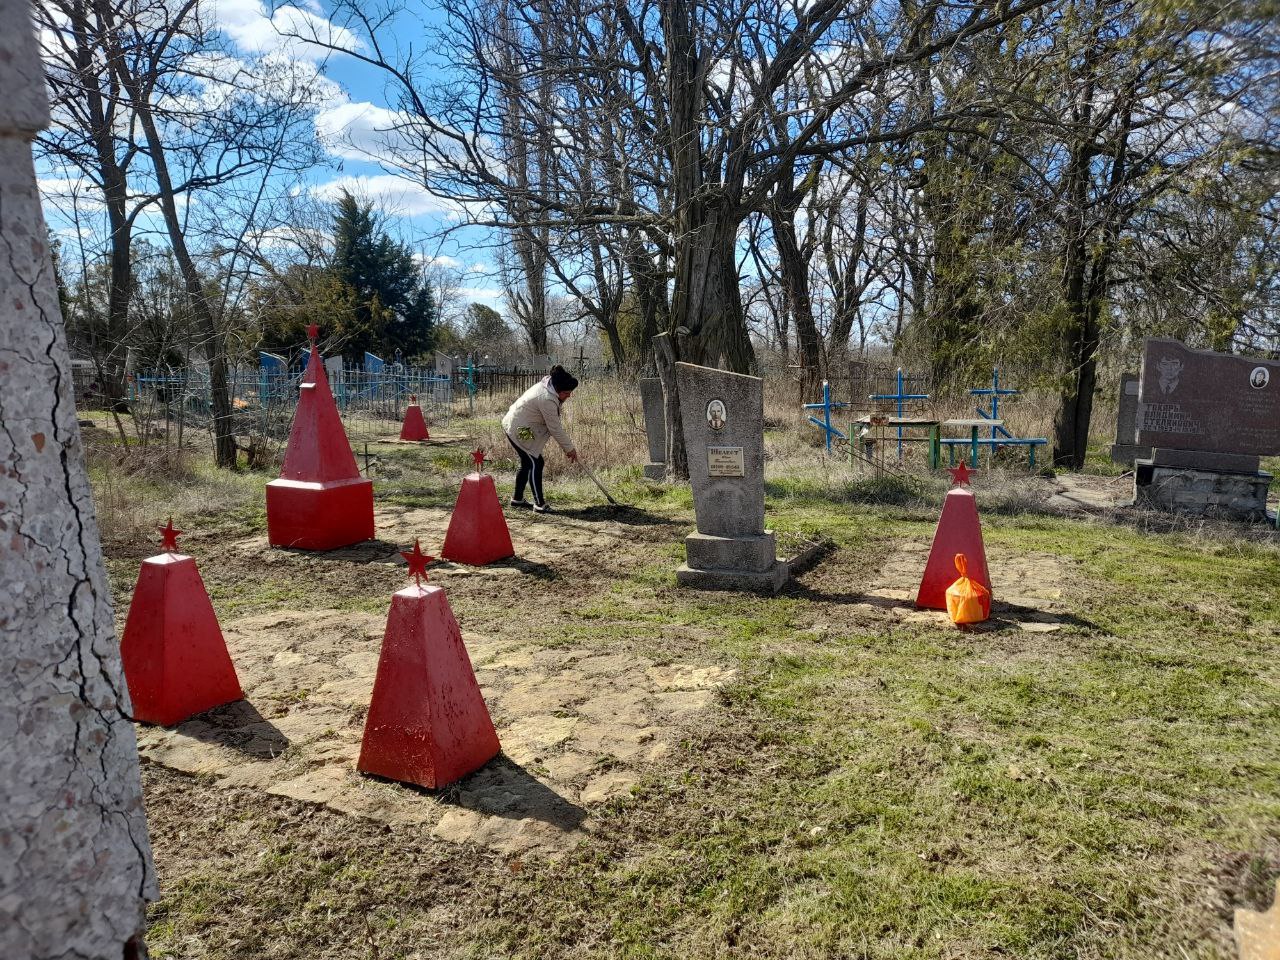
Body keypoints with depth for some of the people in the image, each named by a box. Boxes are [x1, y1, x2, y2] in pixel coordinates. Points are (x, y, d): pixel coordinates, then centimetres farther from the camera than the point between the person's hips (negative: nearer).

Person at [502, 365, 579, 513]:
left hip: (515, 426, 11)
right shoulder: (547, 400, -30)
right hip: (519, 430, -11)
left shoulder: (546, 385, 1)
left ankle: (517, 499, 28)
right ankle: (539, 504, -8)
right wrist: (569, 448, -12)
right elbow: (555, 428, -23)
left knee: (527, 463, 16)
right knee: (535, 463, -10)